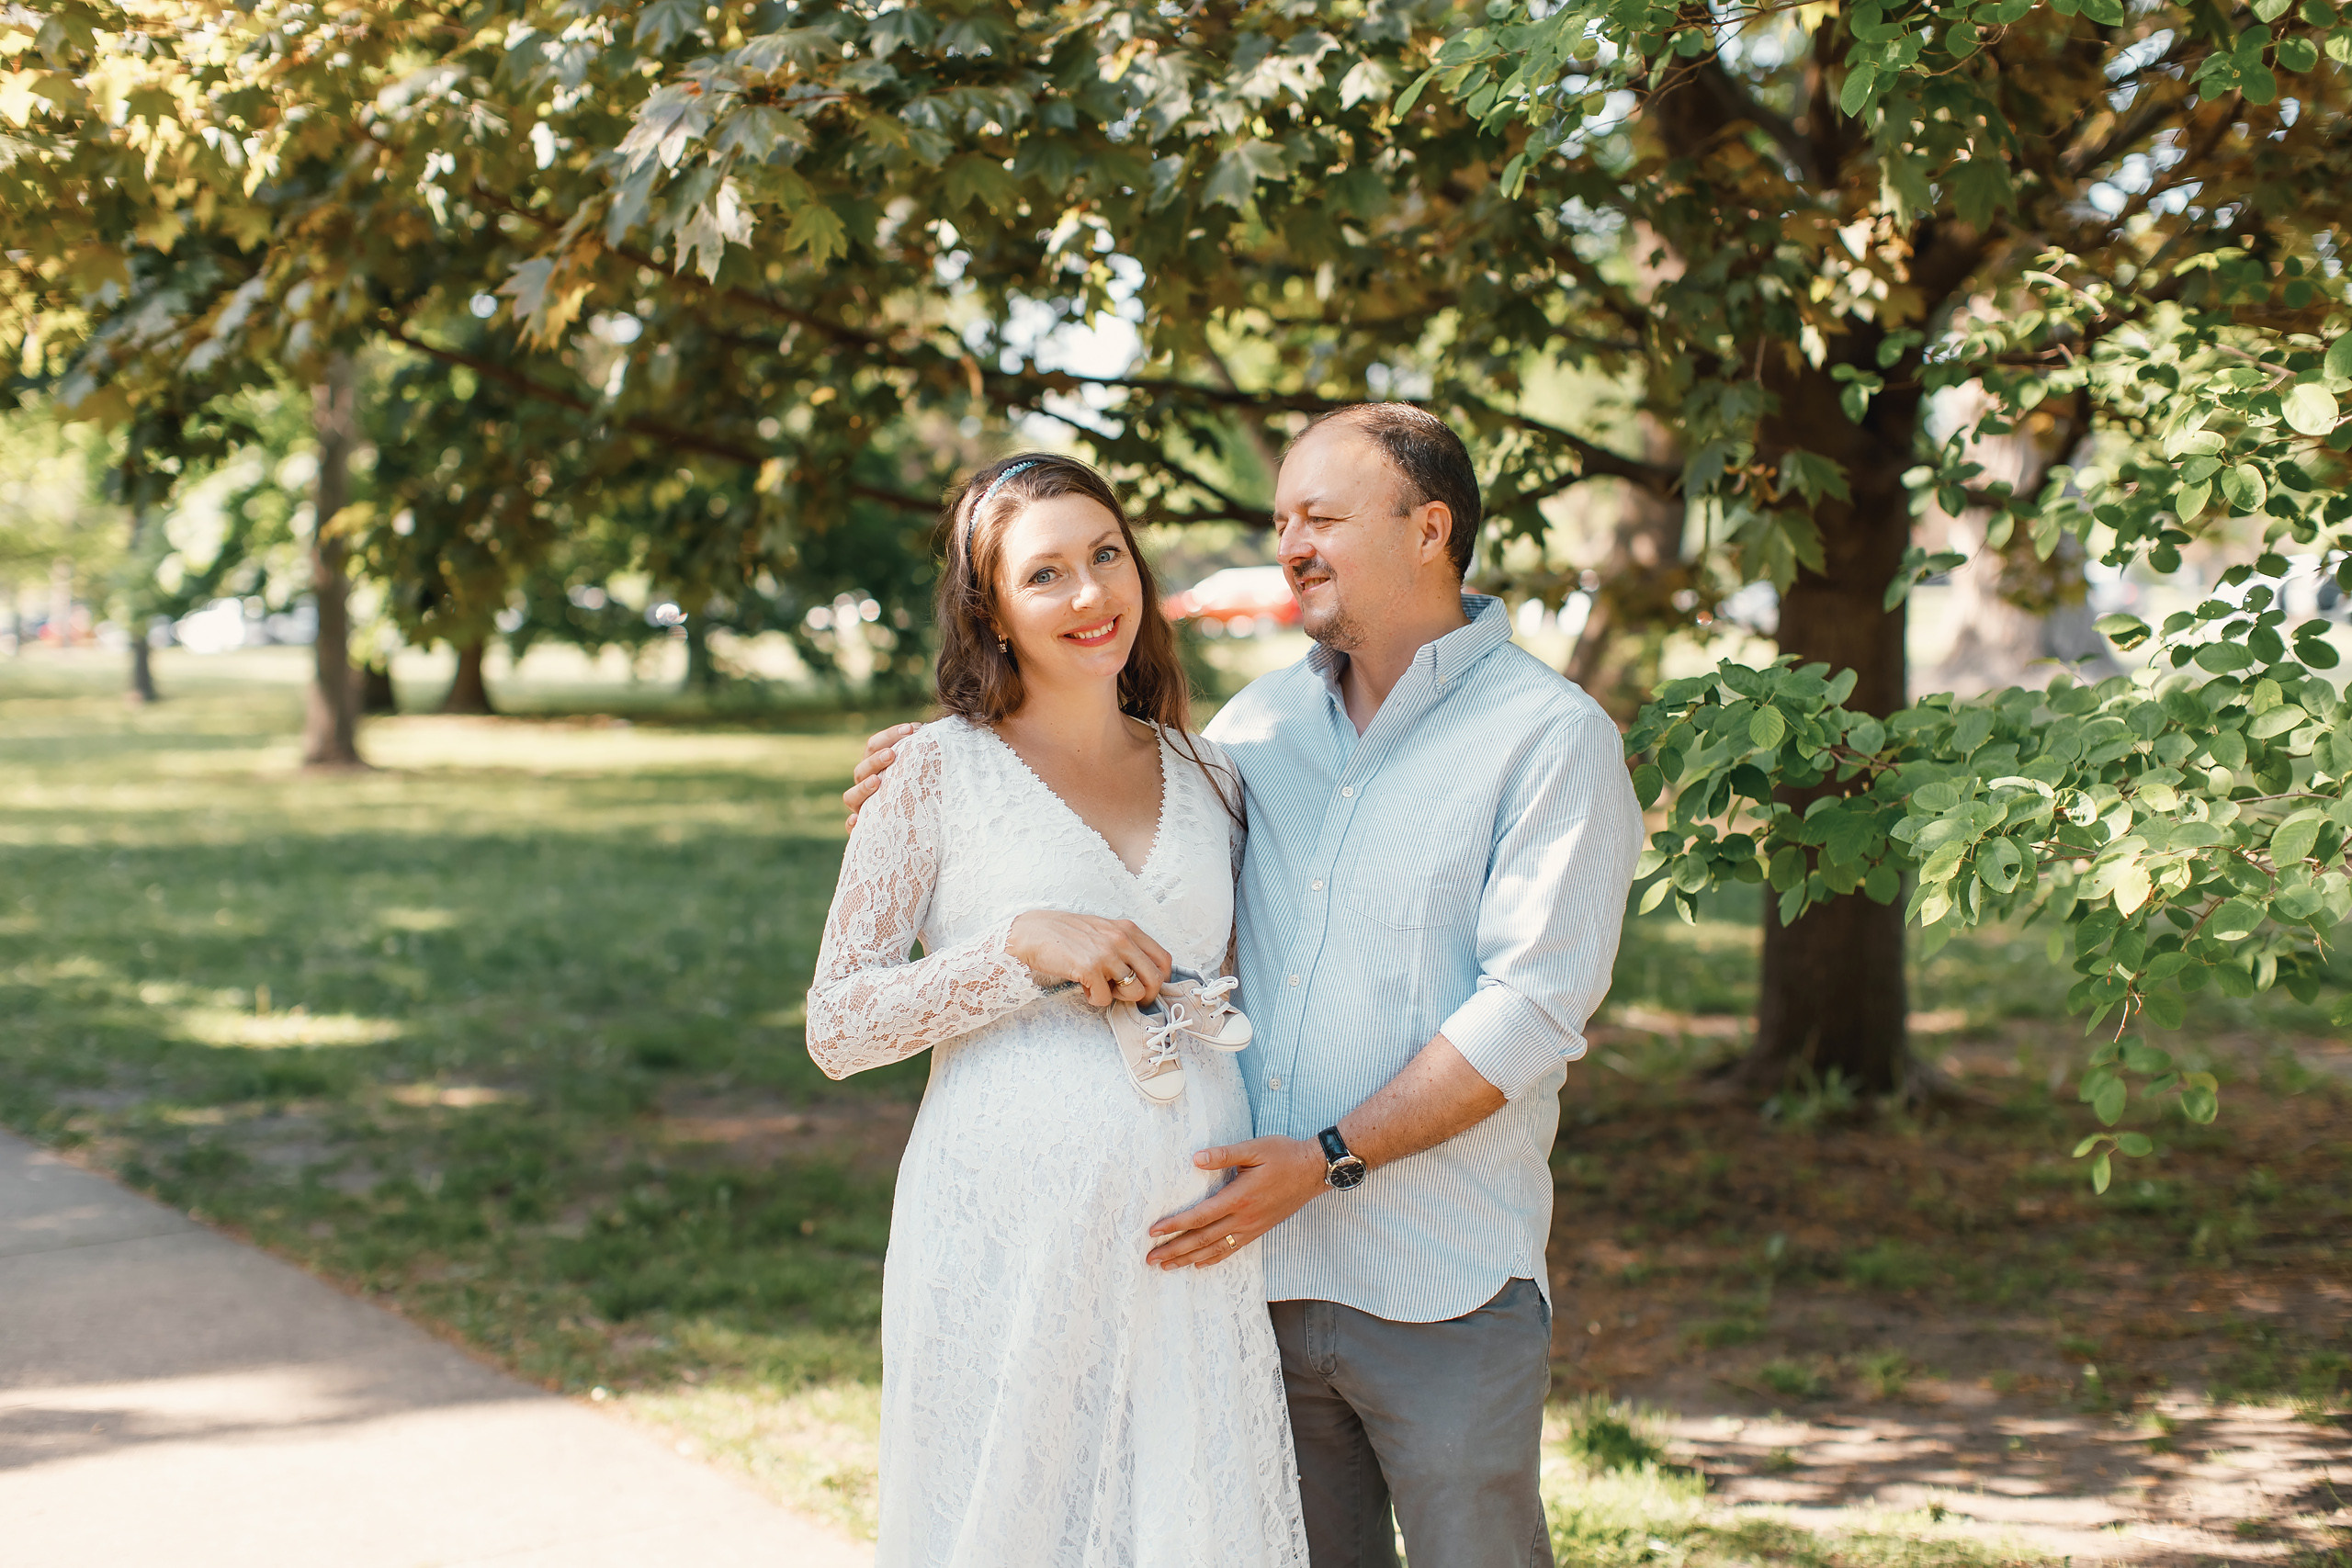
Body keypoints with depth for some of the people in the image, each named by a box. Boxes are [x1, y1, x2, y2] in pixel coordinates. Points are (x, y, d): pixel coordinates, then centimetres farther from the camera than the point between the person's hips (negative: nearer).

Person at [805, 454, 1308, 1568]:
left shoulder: (1208, 776, 12)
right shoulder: (943, 772, -1)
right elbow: (835, 1027, -4)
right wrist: (1023, 946, -15)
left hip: (1190, 1250, 4)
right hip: (1011, 1237, -4)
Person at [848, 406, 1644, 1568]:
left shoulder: (1554, 740, -5)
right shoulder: (1263, 720, 12)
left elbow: (1531, 1008, -14)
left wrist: (1329, 1159, -20)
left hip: (1440, 1292, -5)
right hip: (1258, 1265, 5)